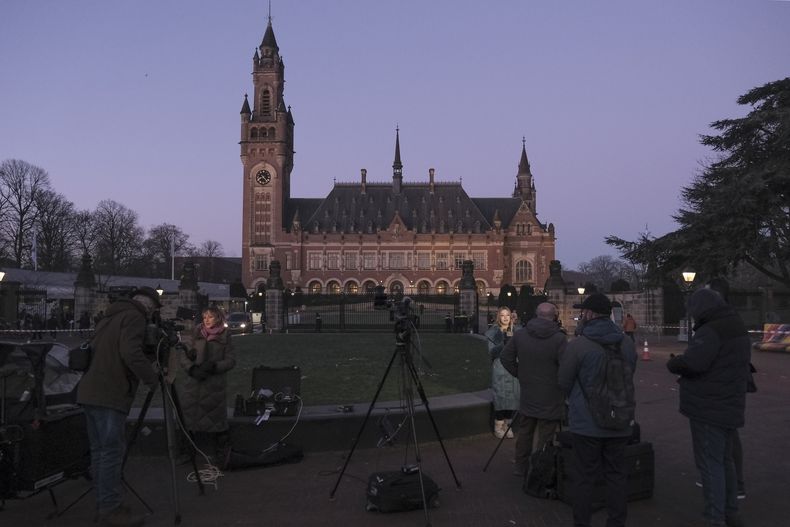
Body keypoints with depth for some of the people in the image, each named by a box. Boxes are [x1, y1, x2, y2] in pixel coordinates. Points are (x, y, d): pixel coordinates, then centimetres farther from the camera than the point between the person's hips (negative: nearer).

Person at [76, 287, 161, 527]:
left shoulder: (110, 317, 20)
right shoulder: (135, 317, -8)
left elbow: (95, 350, 22)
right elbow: (131, 354, -21)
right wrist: (152, 377, -9)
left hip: (90, 392, 9)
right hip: (110, 396, -9)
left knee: (99, 451, 13)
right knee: (112, 451, -5)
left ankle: (104, 504, 20)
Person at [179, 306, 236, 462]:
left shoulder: (225, 336, 4)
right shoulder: (196, 334, 9)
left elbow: (231, 361, 0)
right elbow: (184, 357, 6)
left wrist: (213, 366, -15)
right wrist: (192, 369, -12)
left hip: (215, 386, -2)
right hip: (193, 385, 2)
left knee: (216, 421, 2)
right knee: (188, 419, 6)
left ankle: (221, 455, 16)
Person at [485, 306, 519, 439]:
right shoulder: (493, 332, -2)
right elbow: (492, 352, -9)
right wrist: (504, 342, -21)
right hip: (499, 370, -4)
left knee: (513, 397, 4)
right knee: (500, 397, -6)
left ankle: (506, 425, 17)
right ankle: (498, 427, 5)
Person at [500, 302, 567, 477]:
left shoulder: (519, 335, -3)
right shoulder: (559, 339, -18)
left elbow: (505, 358, 4)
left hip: (527, 396, 5)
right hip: (550, 400, -4)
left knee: (525, 433, 20)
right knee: (545, 438, 6)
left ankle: (520, 467, 31)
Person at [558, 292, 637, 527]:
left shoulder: (578, 345, -16)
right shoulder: (626, 344, 0)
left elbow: (564, 381, -6)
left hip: (586, 423, -4)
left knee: (585, 477, 6)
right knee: (616, 476, 14)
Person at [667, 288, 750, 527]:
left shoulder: (711, 331, -20)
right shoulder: (738, 328, 13)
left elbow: (692, 362, -31)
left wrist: (673, 363, -10)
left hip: (708, 409, -10)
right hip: (731, 408, 10)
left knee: (710, 464, -3)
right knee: (725, 460, 21)